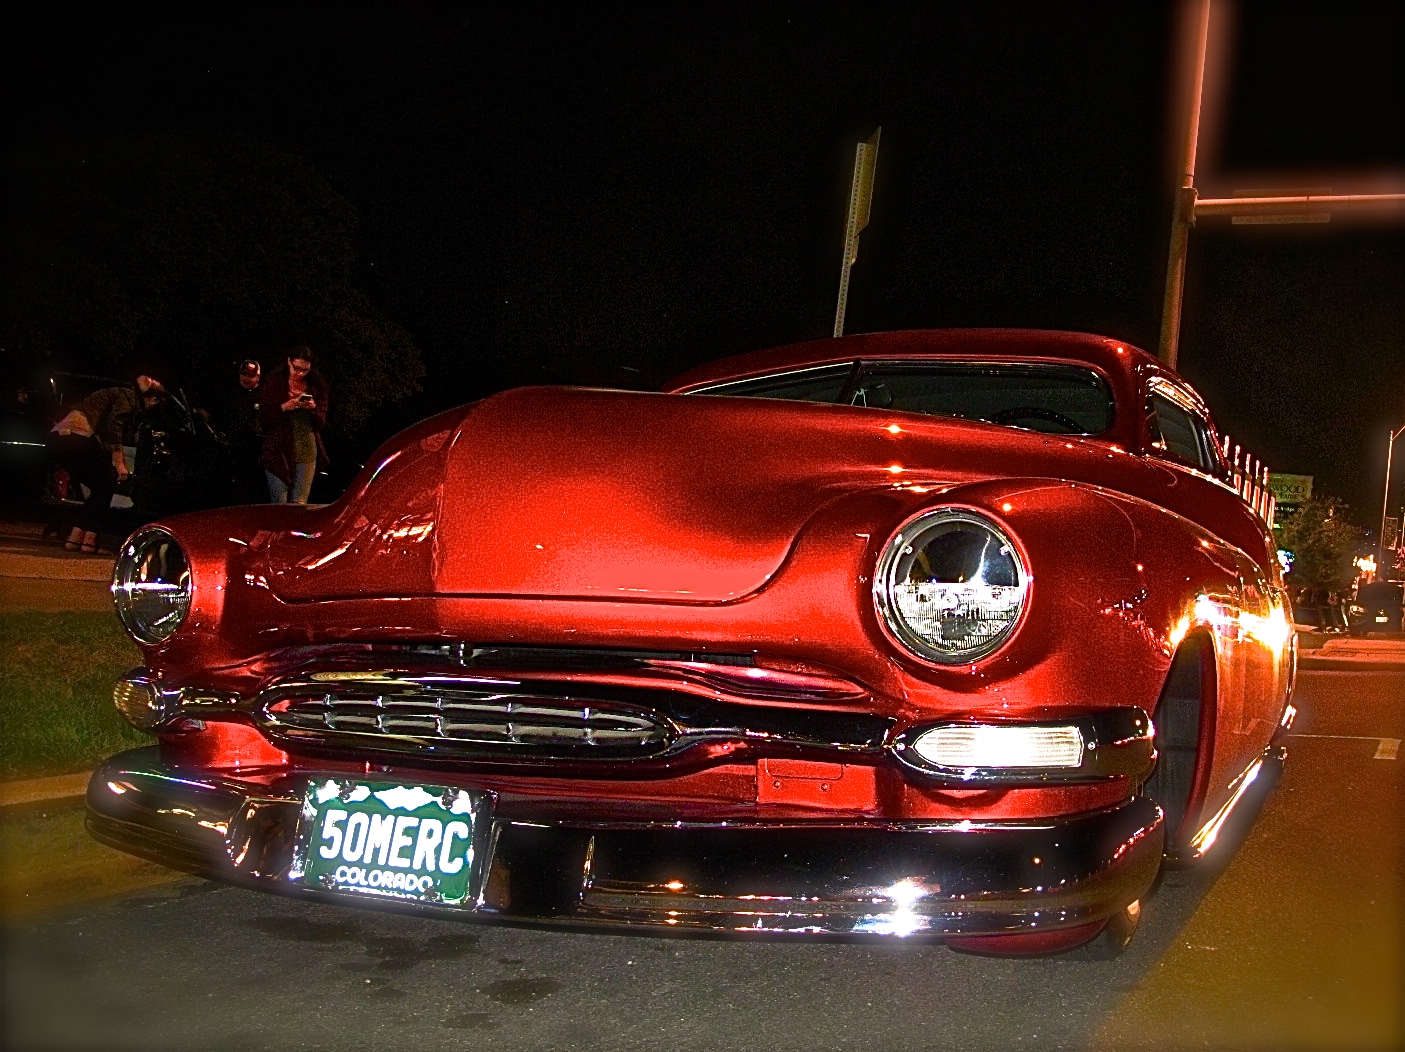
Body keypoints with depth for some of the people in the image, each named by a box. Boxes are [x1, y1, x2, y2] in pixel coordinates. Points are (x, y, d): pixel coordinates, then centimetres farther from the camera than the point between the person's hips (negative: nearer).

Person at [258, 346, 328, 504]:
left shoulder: (316, 386, 9)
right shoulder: (275, 383, 3)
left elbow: (321, 421, 9)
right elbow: (263, 418, -1)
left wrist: (313, 408, -11)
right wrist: (283, 408, -16)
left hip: (307, 452, 2)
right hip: (278, 451, -2)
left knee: (299, 505, -3)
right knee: (279, 505, -4)